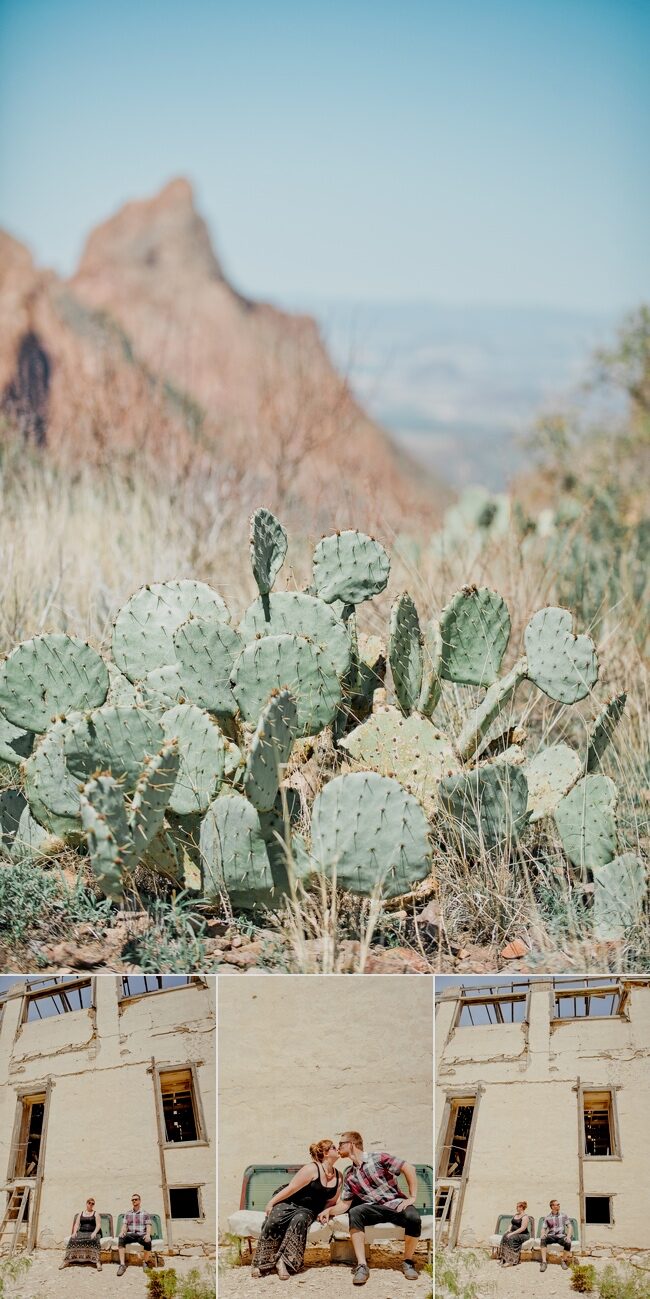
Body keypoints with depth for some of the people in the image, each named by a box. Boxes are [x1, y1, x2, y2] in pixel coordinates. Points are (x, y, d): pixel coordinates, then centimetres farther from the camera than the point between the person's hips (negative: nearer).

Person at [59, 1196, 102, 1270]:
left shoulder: (95, 1214, 11)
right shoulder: (81, 1214, 19)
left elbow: (98, 1225, 0)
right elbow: (76, 1225, 13)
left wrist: (94, 1233, -19)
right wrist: (74, 1232, -7)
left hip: (92, 1233, -3)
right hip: (81, 1232, 3)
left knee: (94, 1241, -39)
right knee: (73, 1240, -30)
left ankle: (97, 1262, -46)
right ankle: (66, 1261, -30)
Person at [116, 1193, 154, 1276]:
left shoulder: (145, 1213, 12)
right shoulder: (127, 1214, 19)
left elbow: (148, 1226, 2)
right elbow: (124, 1225, 9)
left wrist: (148, 1235, -20)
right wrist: (122, 1232, -15)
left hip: (142, 1235, -2)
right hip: (130, 1234, 2)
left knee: (147, 1241, -38)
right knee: (121, 1238, -32)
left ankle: (146, 1262, -9)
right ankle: (122, 1264, -36)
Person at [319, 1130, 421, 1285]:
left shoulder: (378, 1158, -2)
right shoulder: (349, 1176, 13)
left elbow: (409, 1168, -6)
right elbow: (345, 1204, 13)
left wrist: (413, 1197, -10)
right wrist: (329, 1210, -8)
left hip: (396, 1203, -3)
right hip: (374, 1207, 3)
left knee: (413, 1218, -36)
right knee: (354, 1213, -29)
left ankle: (407, 1262, -12)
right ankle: (362, 1266, -32)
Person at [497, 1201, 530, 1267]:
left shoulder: (525, 1217, -12)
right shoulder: (515, 1215, 15)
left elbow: (522, 1228, -20)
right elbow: (511, 1224, 22)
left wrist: (512, 1233, -24)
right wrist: (509, 1230, 1)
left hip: (523, 1235, -7)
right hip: (514, 1233, 7)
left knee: (511, 1238, -35)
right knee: (504, 1237, -23)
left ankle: (511, 1261, -37)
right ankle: (503, 1259, -26)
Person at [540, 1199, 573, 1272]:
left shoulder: (563, 1215, 9)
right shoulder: (547, 1217, 8)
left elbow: (570, 1227, 4)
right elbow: (543, 1228, 5)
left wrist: (568, 1236, -14)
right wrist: (543, 1234, -19)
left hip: (561, 1236, 0)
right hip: (551, 1236, 0)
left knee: (568, 1243, -35)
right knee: (543, 1240, -34)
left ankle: (564, 1261, -9)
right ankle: (544, 1262, -35)